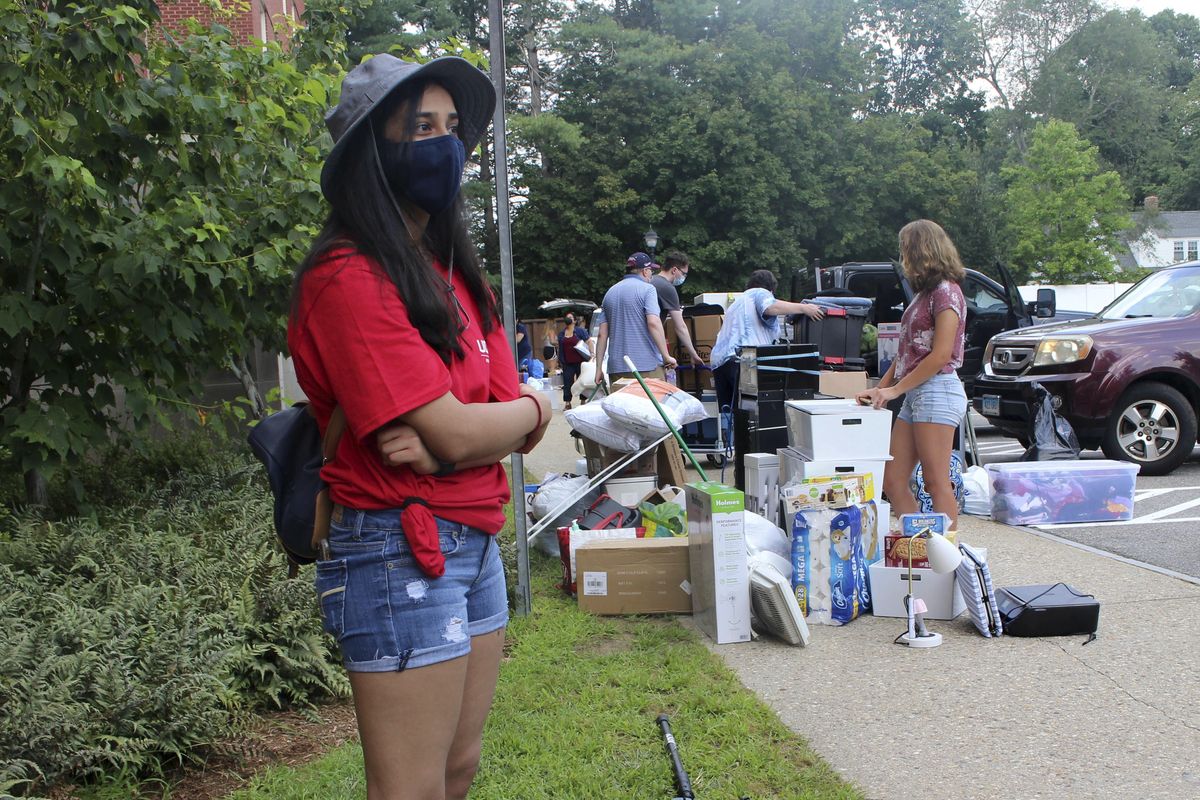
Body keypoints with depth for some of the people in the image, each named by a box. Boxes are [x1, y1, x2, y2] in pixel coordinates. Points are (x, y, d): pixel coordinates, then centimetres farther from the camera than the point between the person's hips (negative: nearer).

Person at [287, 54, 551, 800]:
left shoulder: (455, 272, 12)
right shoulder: (349, 278, -15)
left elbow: (518, 424, 5)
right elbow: (455, 432, -20)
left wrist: (446, 442, -16)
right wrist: (533, 408, -1)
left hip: (474, 540, 8)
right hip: (400, 550, -8)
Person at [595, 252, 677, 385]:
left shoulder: (609, 293, 16)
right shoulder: (647, 289, -1)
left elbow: (602, 334, 12)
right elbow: (653, 323, -15)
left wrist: (599, 367, 13)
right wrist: (666, 356, -12)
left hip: (616, 368, 5)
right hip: (647, 366, -5)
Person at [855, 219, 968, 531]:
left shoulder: (946, 291, -7)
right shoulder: (923, 294, 21)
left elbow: (941, 355, -14)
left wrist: (894, 390, -12)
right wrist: (880, 389, 11)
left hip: (937, 391, -10)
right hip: (915, 395, 10)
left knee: (936, 483, -7)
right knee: (893, 482, 5)